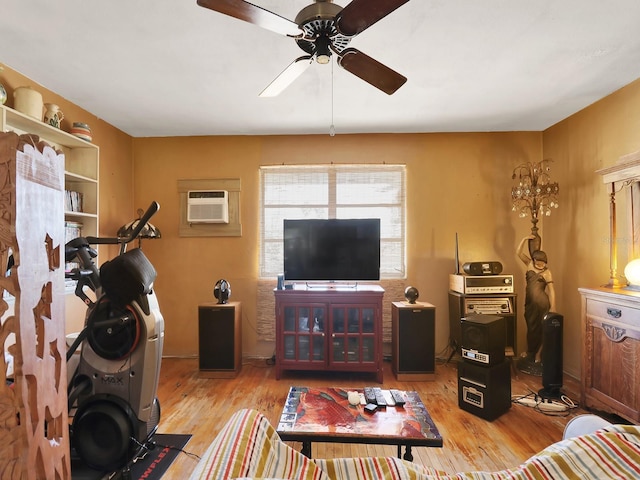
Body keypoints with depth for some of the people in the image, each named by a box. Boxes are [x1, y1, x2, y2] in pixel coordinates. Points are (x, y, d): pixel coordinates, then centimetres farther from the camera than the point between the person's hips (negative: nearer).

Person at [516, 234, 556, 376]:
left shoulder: (547, 272, -4)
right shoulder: (529, 264, 7)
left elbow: (551, 290, -6)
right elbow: (519, 252, 3)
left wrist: (553, 307, -11)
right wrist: (525, 239, -6)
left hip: (542, 303, -4)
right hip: (530, 302, 4)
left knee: (541, 329, 5)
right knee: (531, 327, 13)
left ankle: (537, 355, 16)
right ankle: (529, 351, 26)